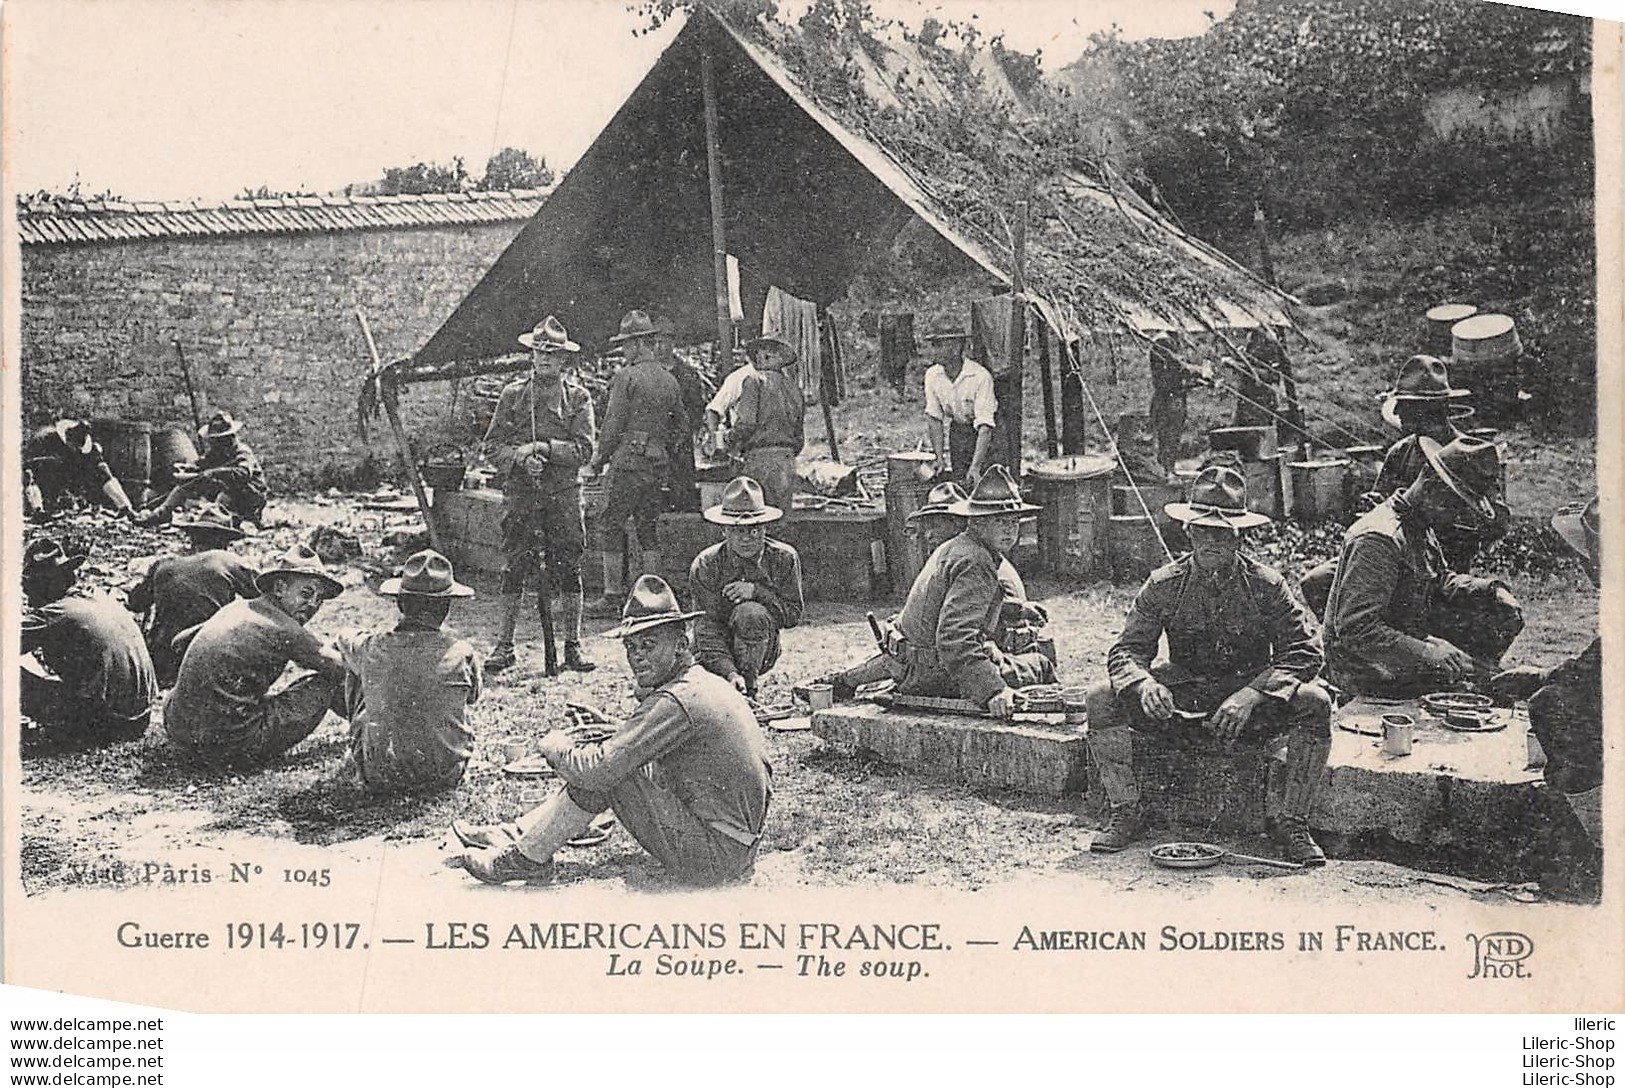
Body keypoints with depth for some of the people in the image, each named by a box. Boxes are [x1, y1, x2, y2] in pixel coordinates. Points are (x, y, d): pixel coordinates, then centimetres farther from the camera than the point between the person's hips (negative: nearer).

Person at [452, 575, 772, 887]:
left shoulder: (676, 701, -21)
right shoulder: (704, 683, 10)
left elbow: (597, 770, -23)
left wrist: (556, 747, -3)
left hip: (713, 859, -10)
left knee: (602, 773, -10)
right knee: (618, 766, 13)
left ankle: (526, 857, 5)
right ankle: (517, 835, 19)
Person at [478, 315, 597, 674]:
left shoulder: (578, 397, 5)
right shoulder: (513, 394, 7)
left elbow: (585, 449, -4)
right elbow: (492, 446, 5)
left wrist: (544, 448, -14)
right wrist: (522, 457, -13)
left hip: (564, 494, 0)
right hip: (521, 493, 0)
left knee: (568, 570, 2)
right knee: (514, 569, -1)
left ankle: (573, 645, 10)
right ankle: (504, 645, 6)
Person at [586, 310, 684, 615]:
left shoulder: (626, 376, -9)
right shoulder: (670, 380, 12)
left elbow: (614, 425, -10)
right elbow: (678, 425, 17)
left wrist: (599, 458, 0)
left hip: (628, 461, -7)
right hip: (659, 464, 7)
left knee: (611, 527, -1)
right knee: (647, 528, 14)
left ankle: (612, 597, -4)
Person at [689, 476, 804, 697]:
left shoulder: (784, 558, -10)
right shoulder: (705, 565, -13)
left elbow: (793, 614, -7)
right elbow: (708, 629, -18)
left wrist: (757, 591, -24)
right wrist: (729, 673, -34)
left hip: (762, 652, -1)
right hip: (714, 654, 1)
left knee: (751, 613, -32)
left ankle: (747, 692, -19)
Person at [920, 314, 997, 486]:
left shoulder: (980, 376, -29)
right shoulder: (932, 375, -13)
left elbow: (985, 426, -34)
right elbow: (934, 417, -10)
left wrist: (975, 467, -43)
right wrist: (940, 458, -21)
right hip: (956, 427, 4)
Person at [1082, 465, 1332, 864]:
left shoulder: (1266, 585, -9)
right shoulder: (1164, 585, -4)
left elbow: (1305, 652, -13)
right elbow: (1127, 649, -4)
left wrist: (1251, 695, -29)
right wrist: (1144, 683, -29)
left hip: (1250, 706, -1)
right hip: (1180, 702, 1)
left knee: (1314, 703, -30)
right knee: (1102, 699, -21)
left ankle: (1289, 821, -16)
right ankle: (1124, 813, -8)